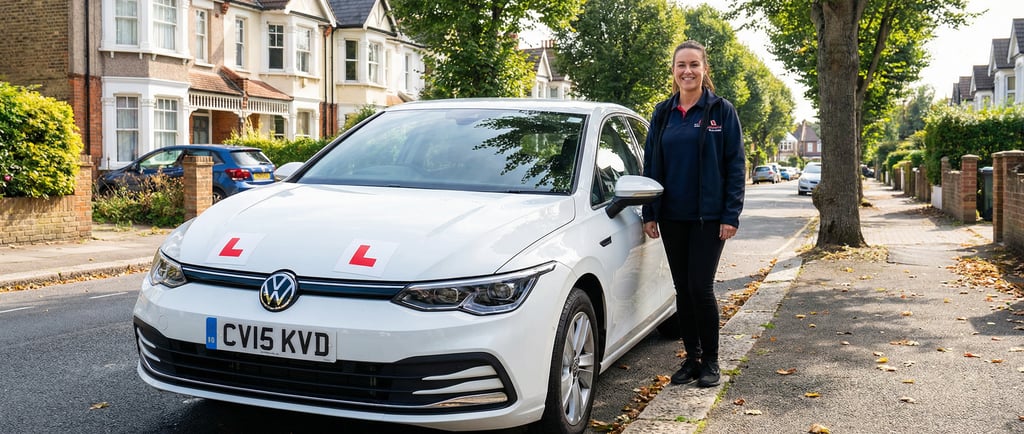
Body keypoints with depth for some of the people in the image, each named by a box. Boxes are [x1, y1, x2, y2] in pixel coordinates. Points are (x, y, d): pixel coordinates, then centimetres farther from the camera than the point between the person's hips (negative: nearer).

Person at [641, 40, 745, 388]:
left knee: (700, 287, -7)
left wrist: (731, 215, -11)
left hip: (708, 216, -4)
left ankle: (710, 361, 10)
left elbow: (736, 165, -4)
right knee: (682, 288, 8)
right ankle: (692, 358, 20)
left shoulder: (721, 110, -2)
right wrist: (649, 213, 5)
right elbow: (650, 164, 11)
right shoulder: (663, 113, 9)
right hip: (672, 216, 4)